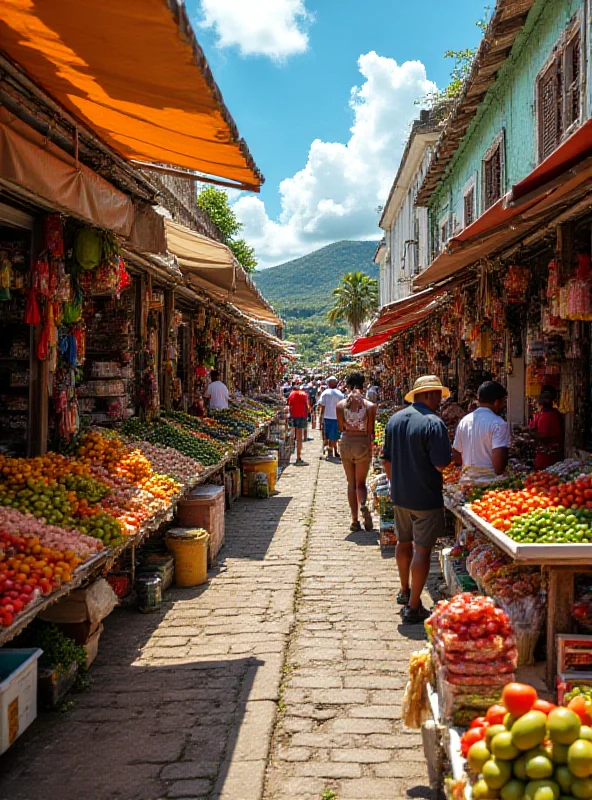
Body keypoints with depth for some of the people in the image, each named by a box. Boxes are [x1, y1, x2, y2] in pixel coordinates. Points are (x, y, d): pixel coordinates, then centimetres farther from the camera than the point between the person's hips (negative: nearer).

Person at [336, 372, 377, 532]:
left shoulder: (341, 404, -5)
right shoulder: (370, 406, -9)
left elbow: (341, 428, 4)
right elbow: (371, 431, -4)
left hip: (346, 443, 1)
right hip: (363, 444, -1)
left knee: (351, 483, 13)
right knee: (361, 482, 11)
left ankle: (355, 520, 11)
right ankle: (363, 505, -21)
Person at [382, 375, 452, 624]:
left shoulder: (395, 419, 5)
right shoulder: (433, 423, -18)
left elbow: (387, 460, 11)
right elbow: (441, 464, -21)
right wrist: (454, 457, 0)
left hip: (399, 494, 7)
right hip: (425, 497, -7)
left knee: (404, 542, 23)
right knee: (422, 549, 0)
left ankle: (405, 591, 40)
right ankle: (413, 608, 4)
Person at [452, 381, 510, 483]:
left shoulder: (463, 422, 8)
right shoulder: (498, 424, -12)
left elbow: (456, 458, 13)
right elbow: (499, 463, -20)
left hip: (467, 480, 6)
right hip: (490, 481, -6)